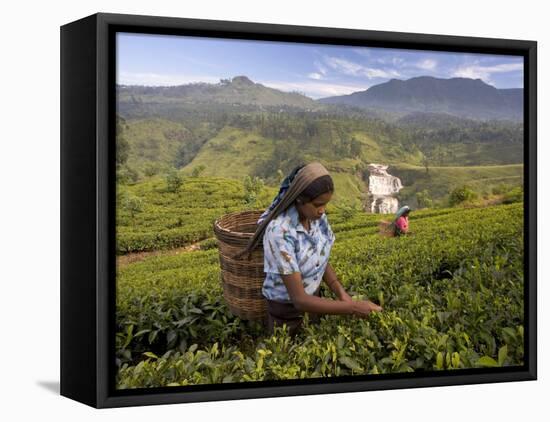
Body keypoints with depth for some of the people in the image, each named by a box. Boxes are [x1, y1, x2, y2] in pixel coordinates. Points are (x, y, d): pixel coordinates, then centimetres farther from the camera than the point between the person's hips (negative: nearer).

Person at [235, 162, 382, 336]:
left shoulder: (317, 216, -13)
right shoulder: (280, 232, -33)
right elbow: (299, 299, -32)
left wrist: (342, 294, -14)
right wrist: (353, 308, -33)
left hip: (313, 297, 6)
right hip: (286, 311, -6)